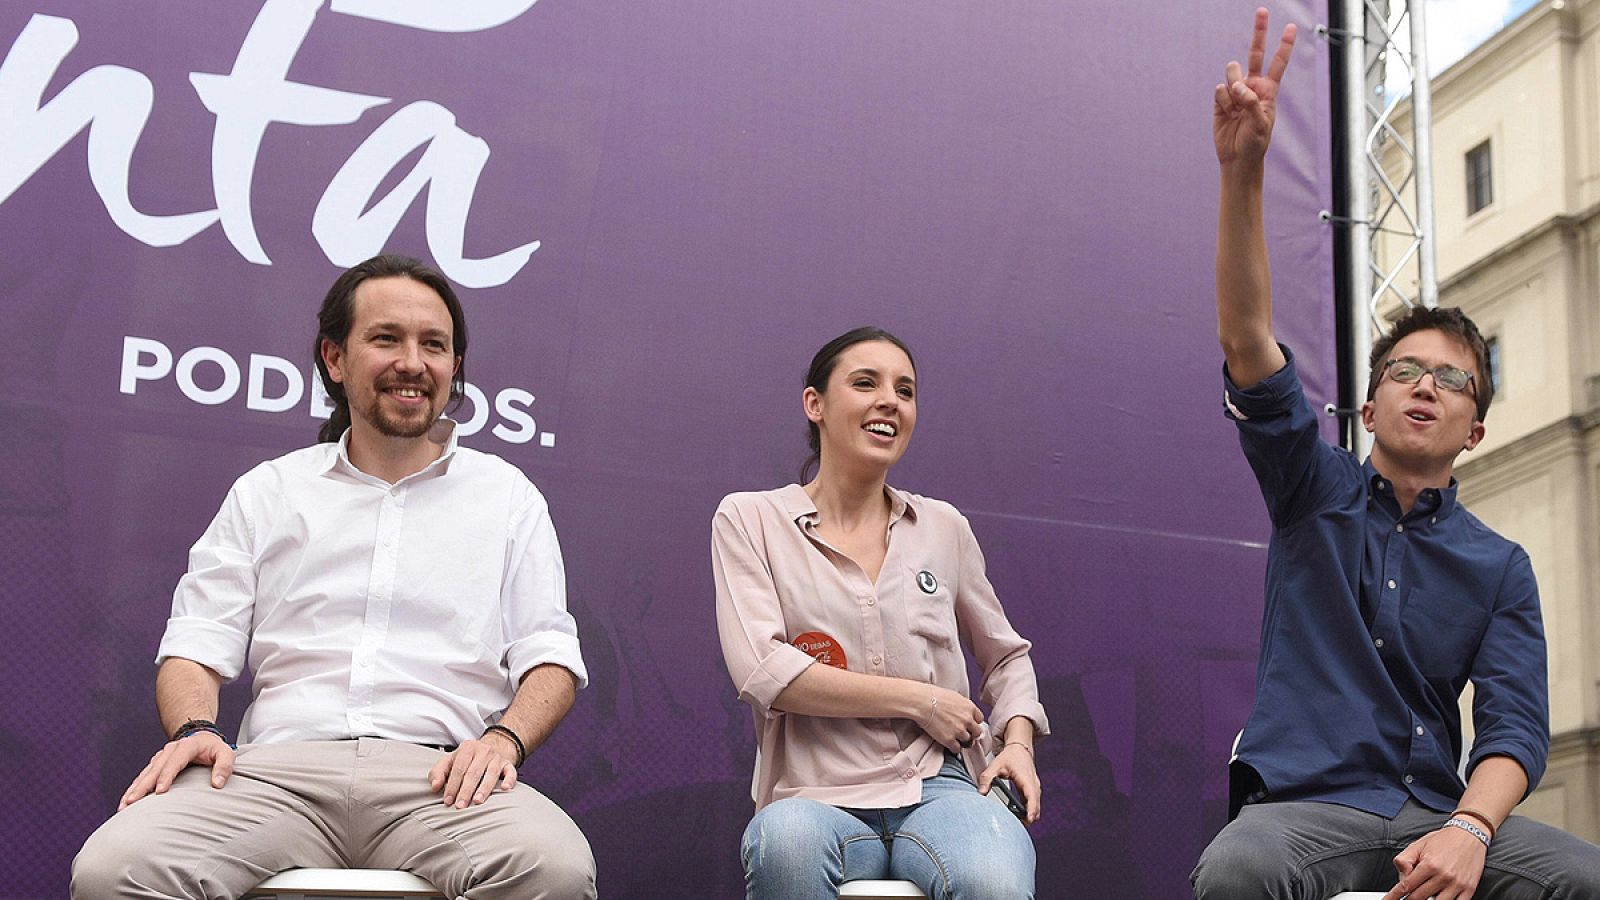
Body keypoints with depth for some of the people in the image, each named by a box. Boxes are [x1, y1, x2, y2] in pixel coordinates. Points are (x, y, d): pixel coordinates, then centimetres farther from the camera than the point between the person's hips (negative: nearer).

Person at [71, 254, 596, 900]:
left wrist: (503, 737, -10)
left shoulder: (507, 496, 20)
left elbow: (549, 656, 13)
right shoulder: (266, 491, 22)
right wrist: (194, 729, -7)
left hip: (438, 773, 0)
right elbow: (198, 642, 16)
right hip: (277, 767, 1)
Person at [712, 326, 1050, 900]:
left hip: (940, 787, 2)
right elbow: (761, 671, -7)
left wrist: (1018, 742, 7)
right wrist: (919, 700, -7)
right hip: (817, 799, -2)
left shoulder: (943, 527, 16)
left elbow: (1005, 655, 29)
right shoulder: (750, 520, 7)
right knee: (784, 840, -40)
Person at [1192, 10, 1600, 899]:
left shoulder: (1499, 566, 13)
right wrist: (1242, 172, -18)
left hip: (1435, 814, 2)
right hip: (1306, 804, -2)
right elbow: (1244, 338, -4)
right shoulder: (1316, 490, 11)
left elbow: (1515, 726, 2)